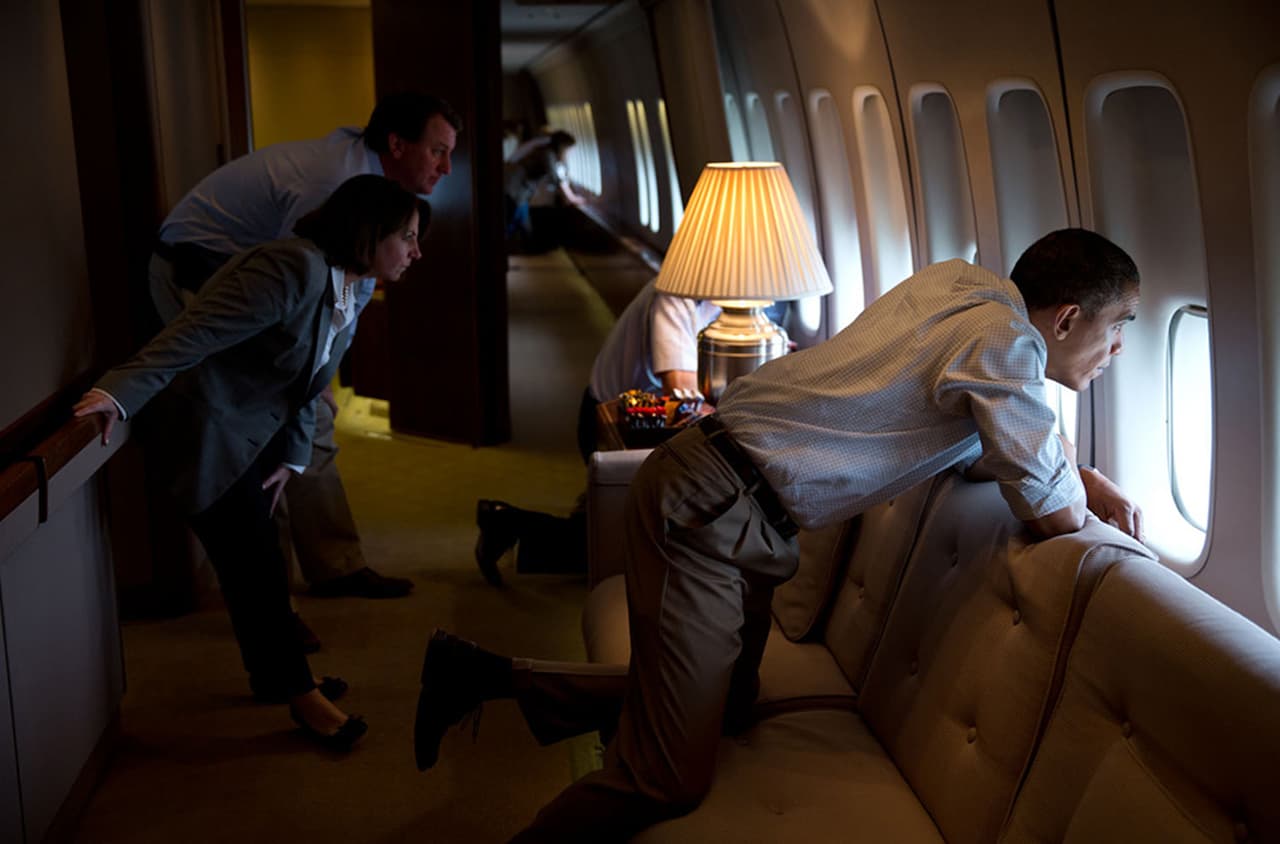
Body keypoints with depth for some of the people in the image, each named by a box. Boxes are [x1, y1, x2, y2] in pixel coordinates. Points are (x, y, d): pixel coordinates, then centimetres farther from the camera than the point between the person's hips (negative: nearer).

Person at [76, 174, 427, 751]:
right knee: (254, 568, -3)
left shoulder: (349, 293, 4)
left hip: (257, 432, 9)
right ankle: (300, 694, 9)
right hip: (208, 431, -9)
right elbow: (195, 334, -34)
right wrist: (123, 393, -41)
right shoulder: (294, 269, -27)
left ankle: (273, 676, 33)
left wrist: (292, 457, 2)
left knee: (260, 559, 18)